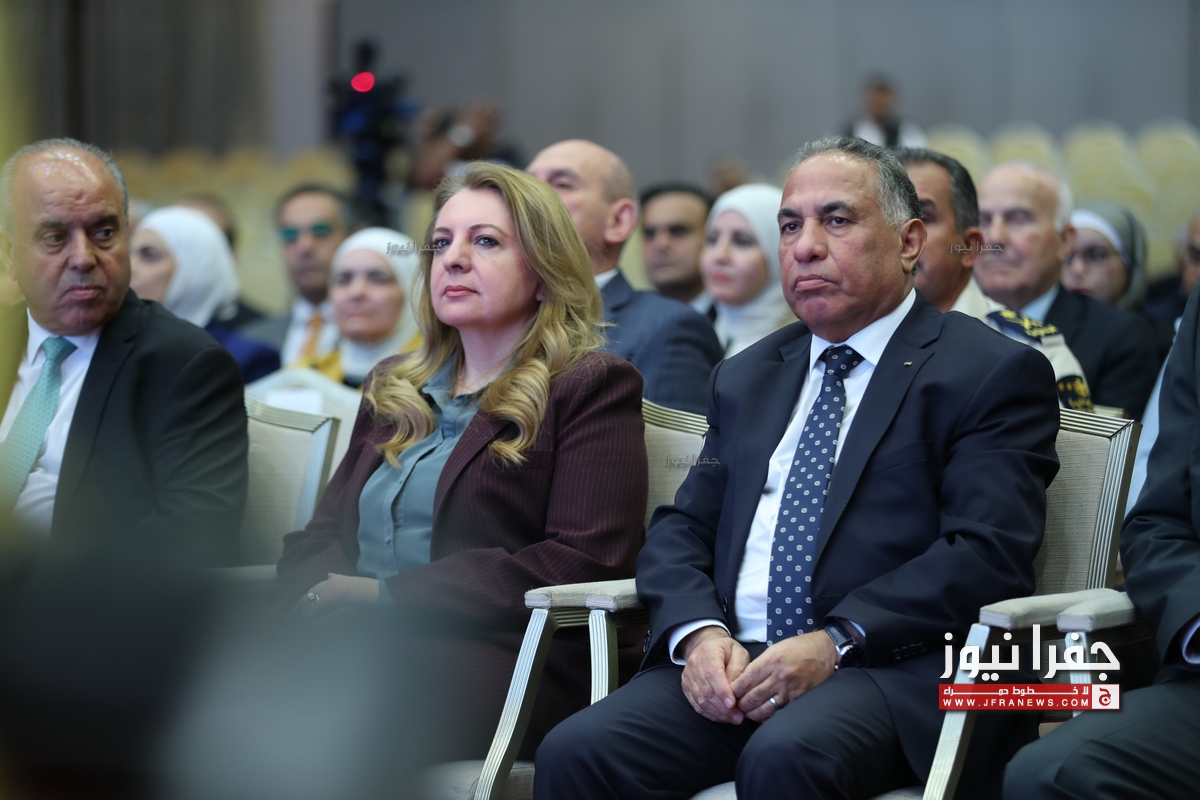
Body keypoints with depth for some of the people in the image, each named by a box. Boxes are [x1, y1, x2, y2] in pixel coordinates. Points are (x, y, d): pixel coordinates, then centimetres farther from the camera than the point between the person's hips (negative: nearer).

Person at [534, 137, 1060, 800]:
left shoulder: (995, 373, 4)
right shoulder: (745, 379, 25)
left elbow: (988, 553, -8)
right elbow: (679, 531, 19)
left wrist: (835, 643, -17)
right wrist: (698, 633, -4)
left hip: (896, 669, -5)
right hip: (732, 660, 5)